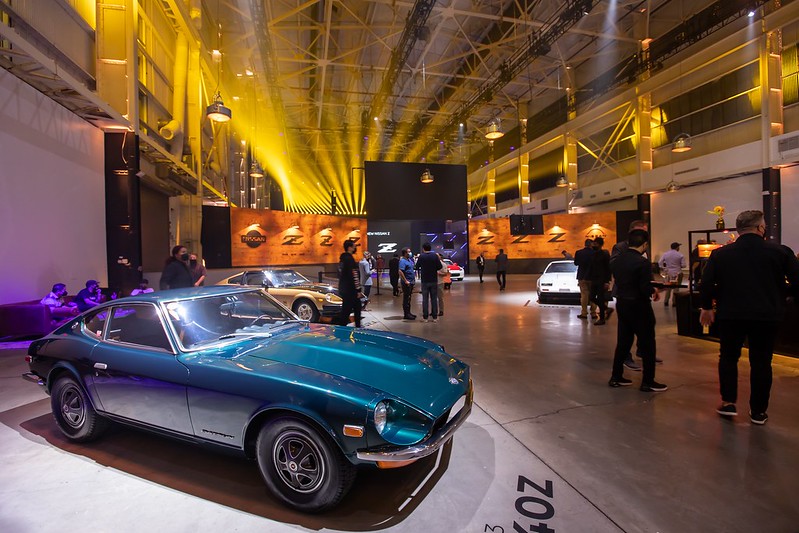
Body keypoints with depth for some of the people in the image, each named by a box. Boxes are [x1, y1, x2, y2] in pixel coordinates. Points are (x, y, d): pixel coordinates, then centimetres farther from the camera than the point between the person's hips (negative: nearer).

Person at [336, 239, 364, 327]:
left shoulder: (342, 258, 13)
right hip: (350, 290, -10)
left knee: (345, 311, 17)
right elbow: (354, 276, -21)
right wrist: (358, 290, -18)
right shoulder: (350, 259, -17)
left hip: (344, 289, 10)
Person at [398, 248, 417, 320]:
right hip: (407, 283, -9)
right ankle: (406, 314, 0)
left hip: (411, 282, 9)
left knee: (409, 298, 15)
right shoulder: (403, 261, -14)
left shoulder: (410, 260, 14)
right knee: (406, 298, -4)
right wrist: (405, 281, -24)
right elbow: (400, 272, -25)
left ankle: (408, 312, 23)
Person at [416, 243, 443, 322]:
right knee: (434, 298, 8)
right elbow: (439, 266, -4)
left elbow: (417, 265, 6)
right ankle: (434, 317, 9)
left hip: (425, 281, -1)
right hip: (434, 280, 1)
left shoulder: (421, 256, -8)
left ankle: (425, 317, 6)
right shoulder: (435, 255, -5)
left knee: (425, 299, 5)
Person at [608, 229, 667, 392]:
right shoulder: (642, 262, -18)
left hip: (622, 304, 7)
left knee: (623, 342, 15)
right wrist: (654, 291, 1)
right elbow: (645, 289, -21)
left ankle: (616, 377, 21)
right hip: (639, 307, -7)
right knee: (647, 345, 6)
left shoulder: (617, 260, 3)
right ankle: (648, 382, 14)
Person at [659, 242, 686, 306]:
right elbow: (683, 265, -9)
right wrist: (678, 265, 11)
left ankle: (666, 302, 11)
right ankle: (674, 302, 7)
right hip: (677, 274, -3)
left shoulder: (665, 254, 0)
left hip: (668, 273, 3)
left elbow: (660, 263, -2)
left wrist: (663, 269, 8)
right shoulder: (680, 255, -8)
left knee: (668, 287, 12)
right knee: (676, 288, 5)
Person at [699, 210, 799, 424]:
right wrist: (779, 297, 14)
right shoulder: (780, 251, -4)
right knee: (761, 362, 11)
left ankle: (728, 402, 17)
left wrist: (706, 306, 9)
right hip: (766, 315, 0)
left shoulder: (720, 254, -4)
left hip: (730, 314, 0)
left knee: (728, 357, 17)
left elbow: (706, 283, -5)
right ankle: (758, 411, 19)